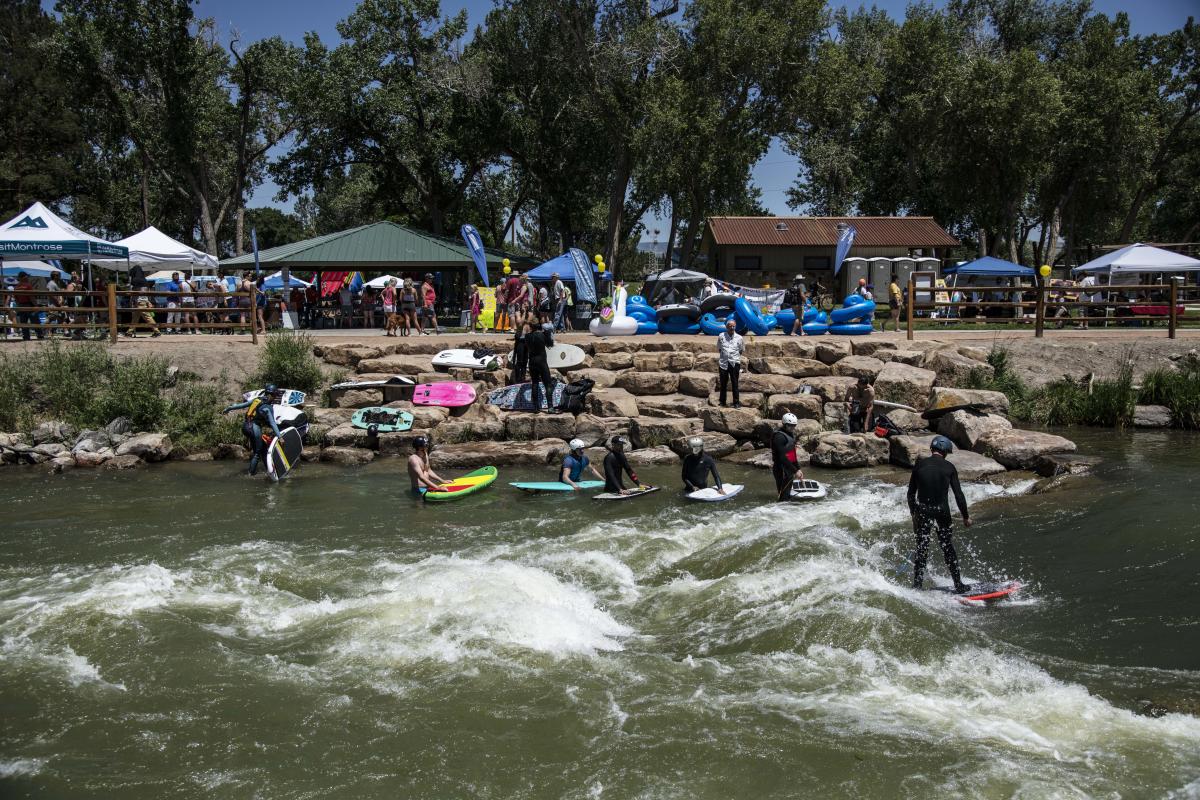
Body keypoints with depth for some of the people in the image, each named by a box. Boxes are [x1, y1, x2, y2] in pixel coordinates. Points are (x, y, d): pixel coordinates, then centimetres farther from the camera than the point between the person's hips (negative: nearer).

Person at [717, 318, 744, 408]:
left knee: (735, 383, 2)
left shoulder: (739, 338, 3)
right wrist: (718, 359, 8)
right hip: (723, 363, 1)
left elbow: (742, 350, 13)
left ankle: (736, 402, 8)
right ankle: (722, 402, 19)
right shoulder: (721, 336, 3)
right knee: (723, 383, 8)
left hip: (734, 363, -1)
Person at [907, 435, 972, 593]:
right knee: (947, 548, 12)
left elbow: (911, 493, 4)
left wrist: (914, 514, 15)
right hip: (942, 512, -1)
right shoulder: (949, 467, -3)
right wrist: (966, 516, 7)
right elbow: (958, 494, -3)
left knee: (921, 548, 9)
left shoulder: (920, 464, 0)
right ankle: (958, 585, 18)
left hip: (922, 510, 1)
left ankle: (917, 586, 8)